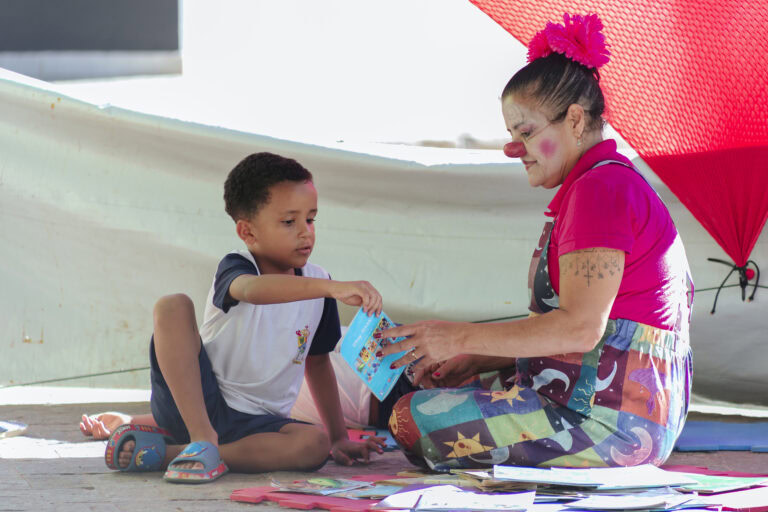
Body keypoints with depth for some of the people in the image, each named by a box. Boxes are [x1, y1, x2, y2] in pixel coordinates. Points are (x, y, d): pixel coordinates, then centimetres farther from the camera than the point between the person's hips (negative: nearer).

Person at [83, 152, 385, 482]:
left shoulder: (318, 284, 4)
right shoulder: (235, 268, -12)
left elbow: (317, 362, 18)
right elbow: (252, 289, -40)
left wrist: (338, 439, 16)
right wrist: (333, 288, -53)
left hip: (254, 422, 4)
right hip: (200, 398, -4)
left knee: (315, 445, -30)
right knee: (173, 305, -25)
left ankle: (164, 452, -25)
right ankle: (202, 438, -30)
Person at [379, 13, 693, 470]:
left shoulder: (599, 189, -15)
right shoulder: (613, 183, 19)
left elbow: (580, 327, -23)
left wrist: (461, 337, -17)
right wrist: (471, 361, 9)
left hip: (607, 420, -11)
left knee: (411, 420, -12)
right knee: (438, 392, 22)